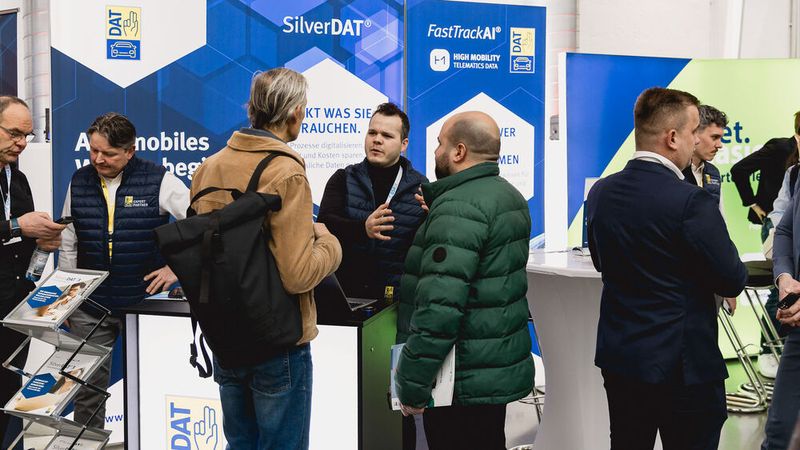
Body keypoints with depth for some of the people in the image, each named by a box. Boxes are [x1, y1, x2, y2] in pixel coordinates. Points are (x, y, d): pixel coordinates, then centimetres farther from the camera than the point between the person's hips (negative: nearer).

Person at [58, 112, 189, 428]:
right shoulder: (79, 182, 4)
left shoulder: (158, 181, -9)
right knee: (87, 389, 8)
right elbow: (68, 245, 12)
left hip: (144, 302, -3)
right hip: (89, 308, 3)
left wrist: (177, 267, -8)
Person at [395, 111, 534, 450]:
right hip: (504, 368, 10)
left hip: (464, 383, -10)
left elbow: (438, 308, -27)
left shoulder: (459, 207, -19)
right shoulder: (509, 196, 13)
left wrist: (411, 384, -21)